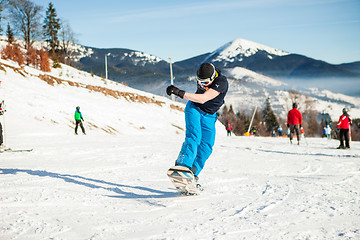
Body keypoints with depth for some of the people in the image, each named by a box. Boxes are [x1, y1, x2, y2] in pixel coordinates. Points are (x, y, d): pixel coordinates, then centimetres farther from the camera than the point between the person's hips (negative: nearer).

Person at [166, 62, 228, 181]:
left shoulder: (221, 81, -30)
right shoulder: (201, 77, -14)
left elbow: (203, 99, -39)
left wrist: (180, 93, -44)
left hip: (209, 117, 0)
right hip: (194, 109, 0)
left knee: (206, 147, -8)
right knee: (194, 136, -24)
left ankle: (193, 173, 2)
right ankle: (183, 165, -35)